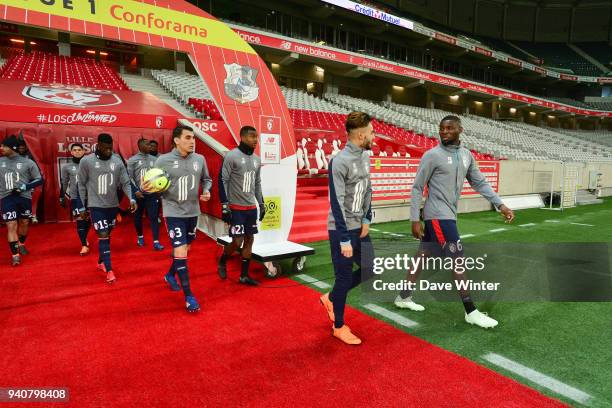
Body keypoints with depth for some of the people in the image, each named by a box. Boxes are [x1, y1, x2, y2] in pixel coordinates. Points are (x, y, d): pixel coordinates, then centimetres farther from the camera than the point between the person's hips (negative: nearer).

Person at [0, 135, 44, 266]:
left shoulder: (27, 162, -2)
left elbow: (40, 180, 0)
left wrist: (26, 186, -14)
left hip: (24, 197, 0)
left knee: (24, 223, 15)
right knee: (11, 226, -8)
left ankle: (21, 244, 41)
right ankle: (15, 255, -4)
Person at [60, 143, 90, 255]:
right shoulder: (66, 167, 5)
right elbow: (64, 183, 10)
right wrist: (62, 198, 10)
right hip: (76, 197, -1)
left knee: (88, 219, 8)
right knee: (80, 220, -6)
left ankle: (85, 238, 34)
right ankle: (84, 245, -2)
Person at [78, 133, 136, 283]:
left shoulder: (118, 161, -1)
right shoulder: (86, 161, -8)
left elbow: (125, 182, 0)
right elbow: (82, 184, 0)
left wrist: (131, 198, -15)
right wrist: (82, 206, 3)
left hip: (113, 205, 4)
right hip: (96, 205, -4)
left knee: (107, 235, 15)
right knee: (103, 236, -9)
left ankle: (101, 261, 36)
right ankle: (109, 270, -4)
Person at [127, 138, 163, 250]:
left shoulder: (153, 159, 8)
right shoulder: (132, 160, -2)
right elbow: (129, 177, -4)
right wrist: (136, 191, -12)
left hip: (152, 193, 2)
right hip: (138, 194, -2)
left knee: (154, 217, -4)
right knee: (138, 216, 12)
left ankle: (156, 242, -5)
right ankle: (140, 237, 33)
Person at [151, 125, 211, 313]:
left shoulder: (199, 159, -1)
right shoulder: (163, 160, -11)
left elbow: (206, 179, 13)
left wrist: (206, 191, -6)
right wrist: (146, 188, -27)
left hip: (193, 212, 5)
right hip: (173, 212, -5)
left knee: (185, 249, 20)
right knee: (180, 251, -10)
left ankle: (170, 275, 48)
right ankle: (188, 295, 2)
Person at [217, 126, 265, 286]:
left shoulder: (256, 159, 9)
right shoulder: (231, 156, -11)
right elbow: (222, 181, -11)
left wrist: (261, 204, 15)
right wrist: (224, 205, -15)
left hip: (251, 207, 7)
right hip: (236, 208, -7)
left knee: (249, 239, 8)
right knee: (237, 241, -5)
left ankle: (244, 275, 19)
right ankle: (222, 262, 26)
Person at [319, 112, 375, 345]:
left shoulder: (365, 156, 6)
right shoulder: (340, 162, -20)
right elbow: (337, 203, -21)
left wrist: (367, 220, 3)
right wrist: (345, 240, -20)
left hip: (359, 228, 8)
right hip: (341, 230, -8)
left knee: (369, 270, 14)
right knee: (344, 277, 3)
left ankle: (331, 298, 33)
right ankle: (339, 327, 24)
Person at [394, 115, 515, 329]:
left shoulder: (467, 155, 10)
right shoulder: (432, 155, -11)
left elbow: (479, 183, 14)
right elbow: (417, 188, -9)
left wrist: (500, 205, 4)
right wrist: (415, 219, -12)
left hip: (447, 214, 7)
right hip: (438, 215, -7)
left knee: (424, 255, 13)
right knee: (458, 258, -7)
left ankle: (404, 297, 26)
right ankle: (471, 312, 3)